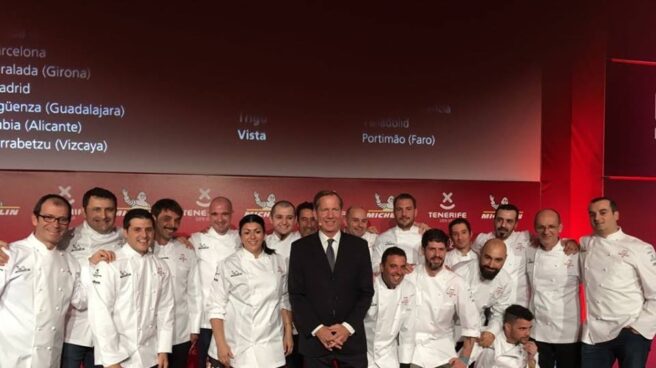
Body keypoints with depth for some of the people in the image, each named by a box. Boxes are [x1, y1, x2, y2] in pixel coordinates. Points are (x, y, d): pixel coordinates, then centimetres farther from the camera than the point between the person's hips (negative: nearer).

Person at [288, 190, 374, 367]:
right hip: (314, 338, 0)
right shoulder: (300, 247, 1)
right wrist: (317, 329, -10)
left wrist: (348, 327, -8)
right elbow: (296, 294, -1)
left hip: (351, 338, 1)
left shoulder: (359, 245, 3)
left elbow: (366, 292, 2)